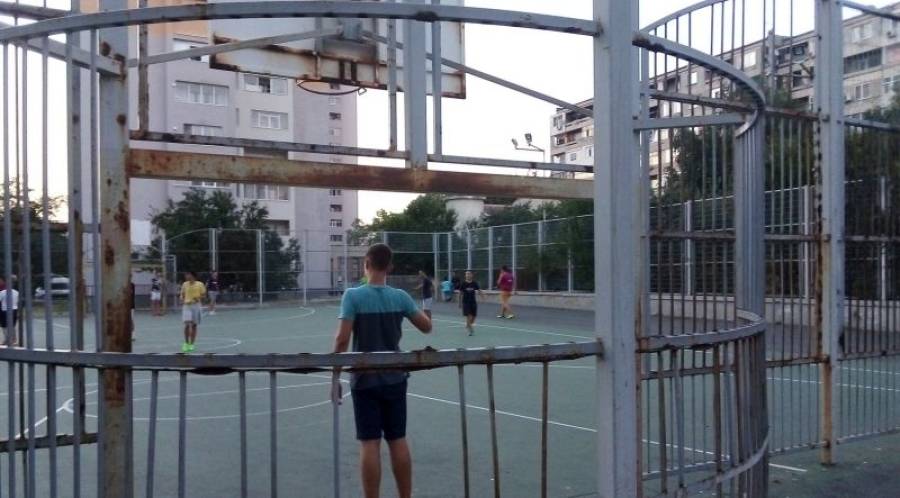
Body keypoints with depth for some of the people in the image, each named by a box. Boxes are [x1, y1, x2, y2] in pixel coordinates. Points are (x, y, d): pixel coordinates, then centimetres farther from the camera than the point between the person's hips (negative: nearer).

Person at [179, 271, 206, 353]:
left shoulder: (200, 285, -1)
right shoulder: (184, 284, 7)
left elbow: (203, 295, 3)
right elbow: (182, 295, 15)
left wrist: (198, 298, -16)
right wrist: (182, 301, -4)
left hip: (196, 306, -1)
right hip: (187, 306, 1)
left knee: (194, 325, 5)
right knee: (187, 325, -12)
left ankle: (191, 344, 15)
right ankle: (186, 343, 2)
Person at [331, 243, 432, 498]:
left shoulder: (353, 296, -11)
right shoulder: (400, 296, -2)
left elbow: (342, 339, -16)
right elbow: (426, 326, 7)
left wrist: (335, 376, -7)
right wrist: (415, 309, 25)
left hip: (365, 380, -3)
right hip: (394, 378, 3)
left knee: (370, 444, 2)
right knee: (398, 441, 12)